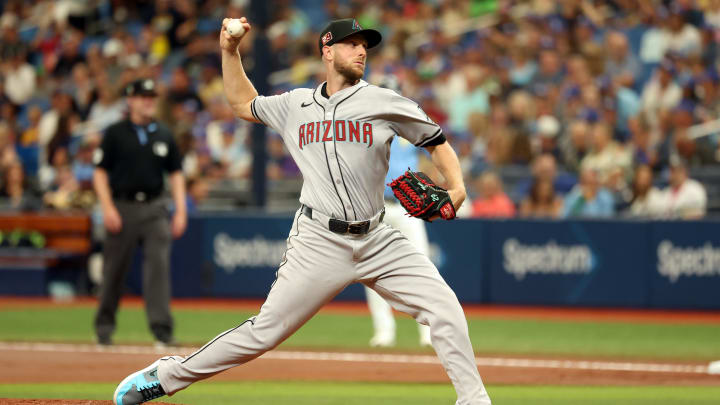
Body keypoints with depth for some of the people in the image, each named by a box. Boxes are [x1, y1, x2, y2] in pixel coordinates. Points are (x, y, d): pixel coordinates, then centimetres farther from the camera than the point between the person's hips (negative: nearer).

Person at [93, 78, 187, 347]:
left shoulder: (164, 136, 11)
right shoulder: (115, 134, 2)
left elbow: (175, 173, 14)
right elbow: (100, 172, 0)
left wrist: (181, 211, 4)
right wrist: (107, 207, -12)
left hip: (154, 207, 2)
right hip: (123, 207, -2)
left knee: (159, 264, -11)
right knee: (115, 268, 4)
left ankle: (162, 329, -14)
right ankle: (104, 325, 20)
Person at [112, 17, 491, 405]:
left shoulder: (384, 103, 3)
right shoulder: (296, 105, 11)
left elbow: (437, 142, 8)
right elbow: (243, 104, 28)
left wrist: (456, 188, -8)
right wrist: (230, 51, 19)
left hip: (377, 241, 1)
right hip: (318, 241, -1)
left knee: (443, 306, -13)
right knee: (266, 330, -4)